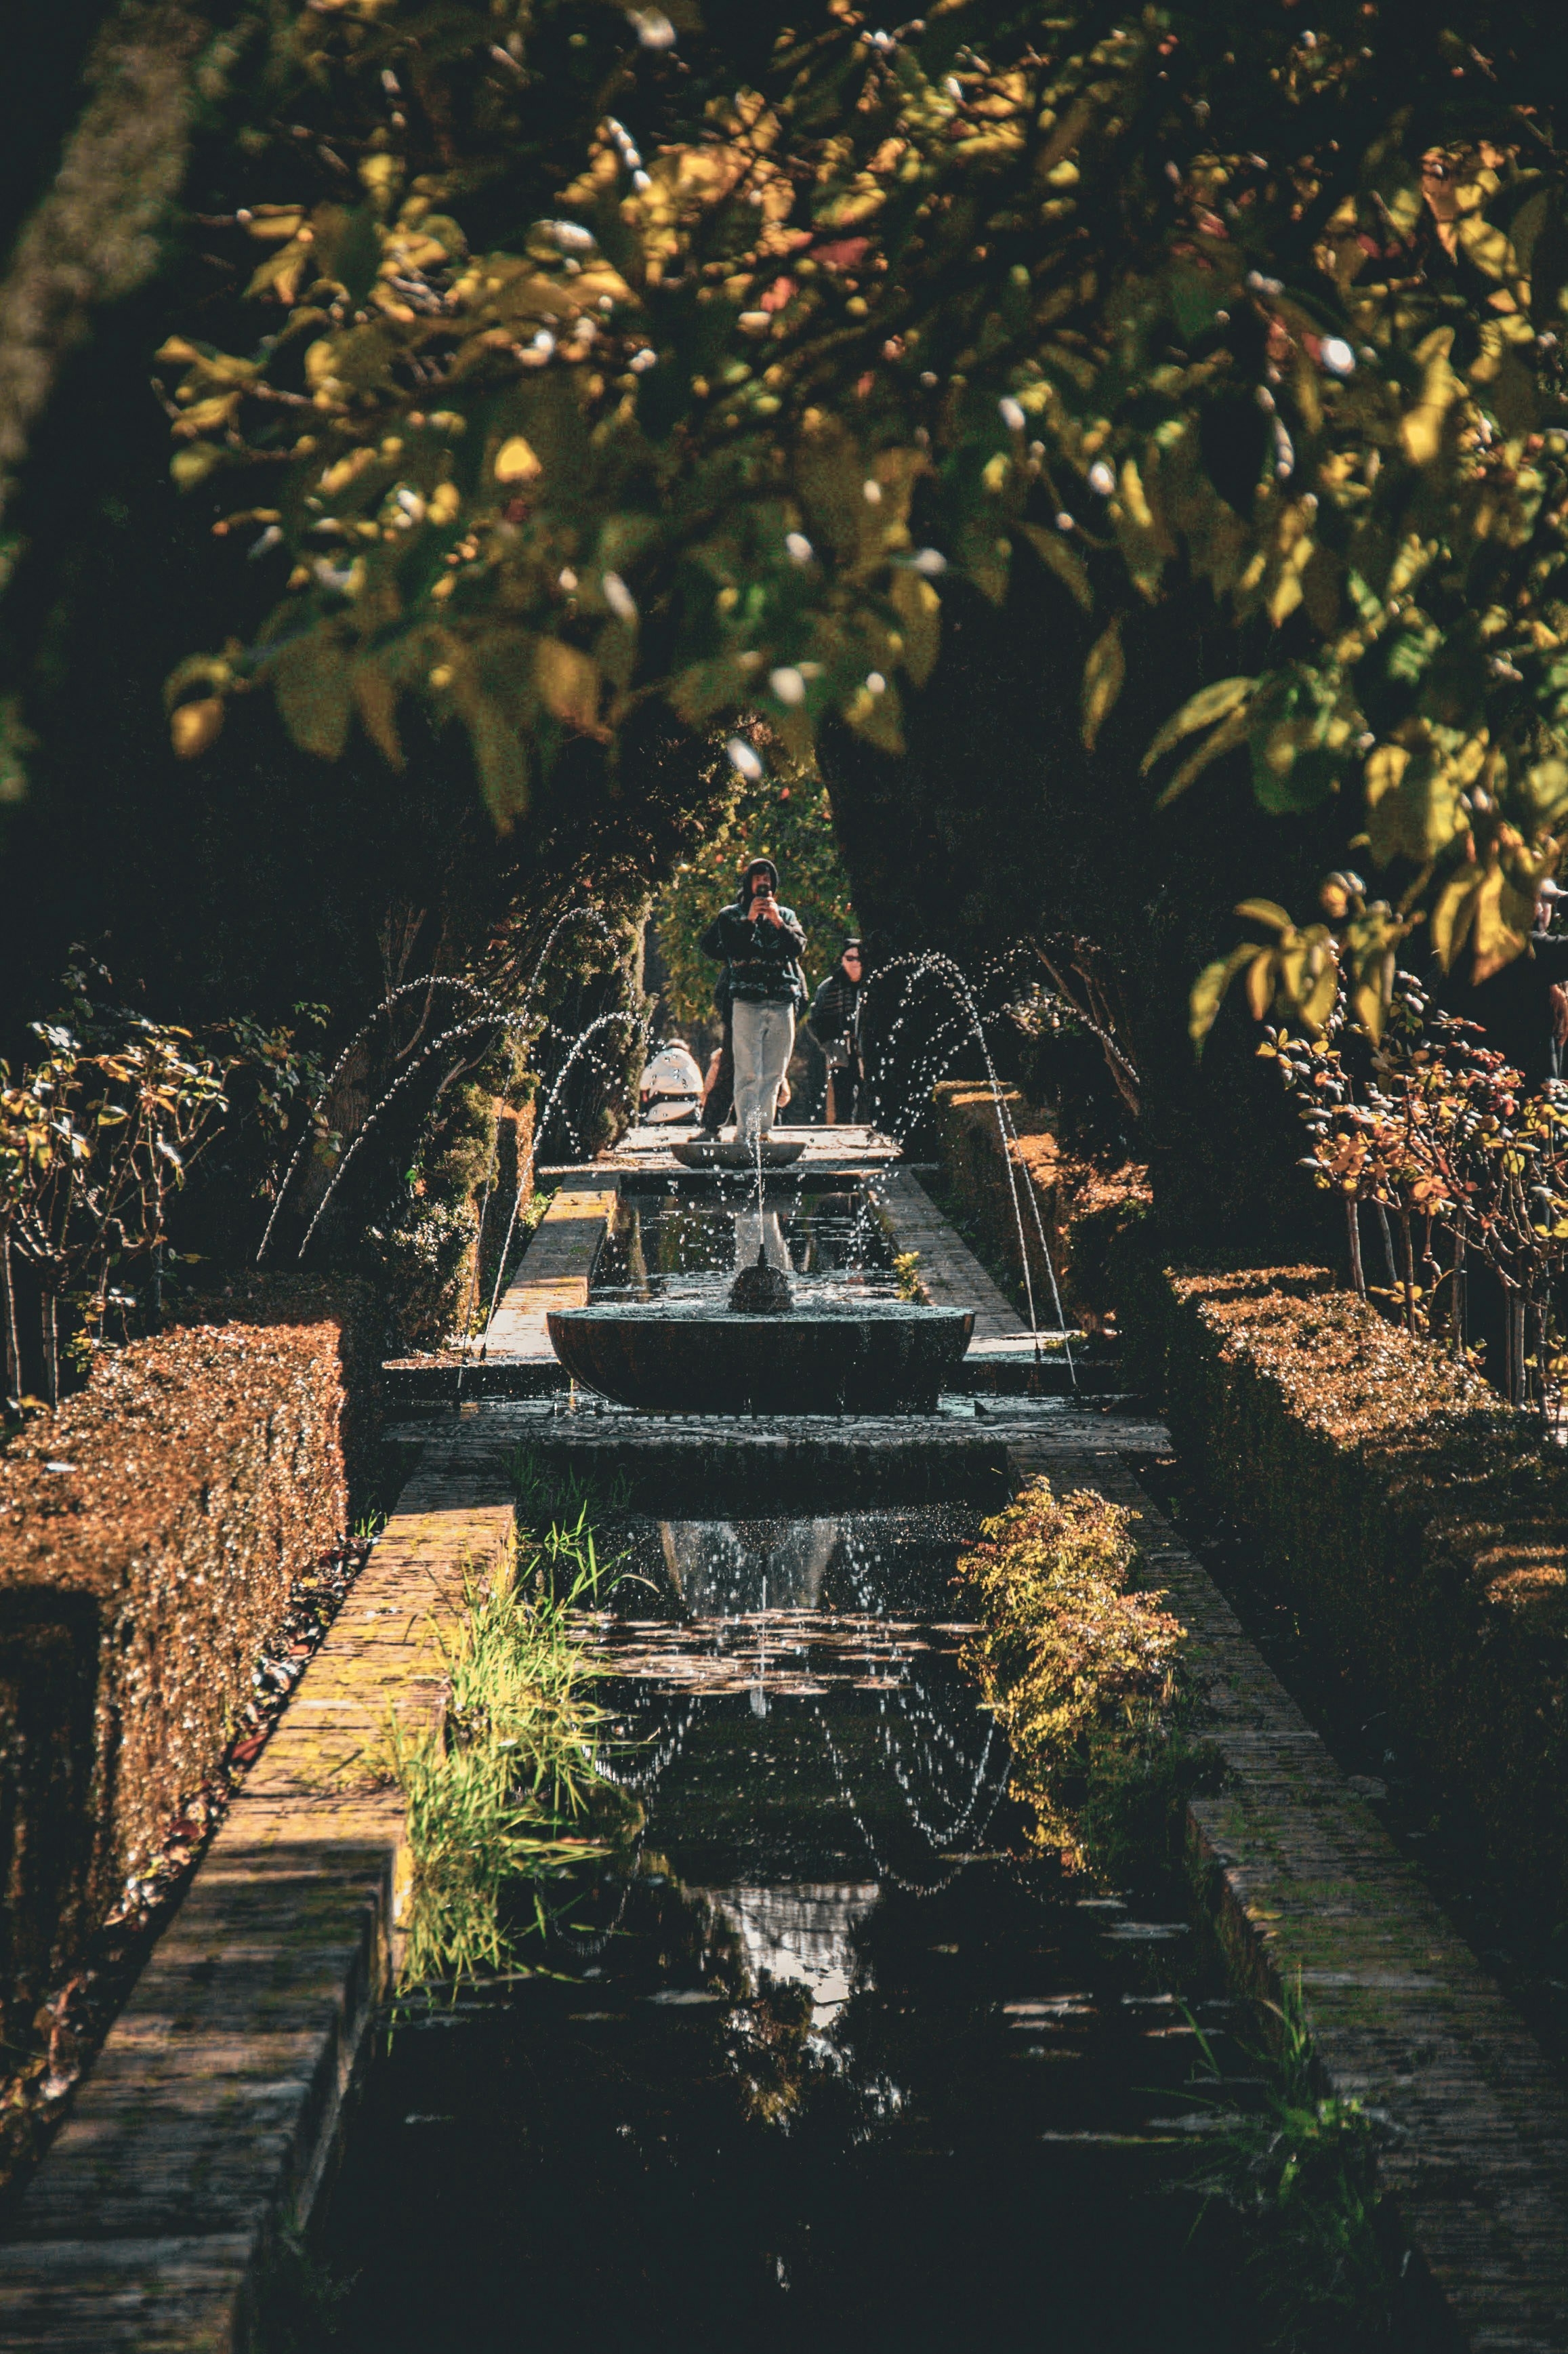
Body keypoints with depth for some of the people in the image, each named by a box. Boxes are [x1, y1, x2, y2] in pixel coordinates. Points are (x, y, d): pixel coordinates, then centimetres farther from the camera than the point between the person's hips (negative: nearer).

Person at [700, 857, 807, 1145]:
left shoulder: (787, 915, 19)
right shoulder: (730, 915, 13)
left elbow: (798, 947, 3)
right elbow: (731, 948, -3)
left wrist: (778, 923, -10)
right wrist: (749, 921, -10)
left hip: (783, 1004, 3)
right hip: (747, 1002, -3)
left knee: (774, 1074, 2)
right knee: (749, 1073, -11)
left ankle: (764, 1130, 6)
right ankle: (746, 1133, -14)